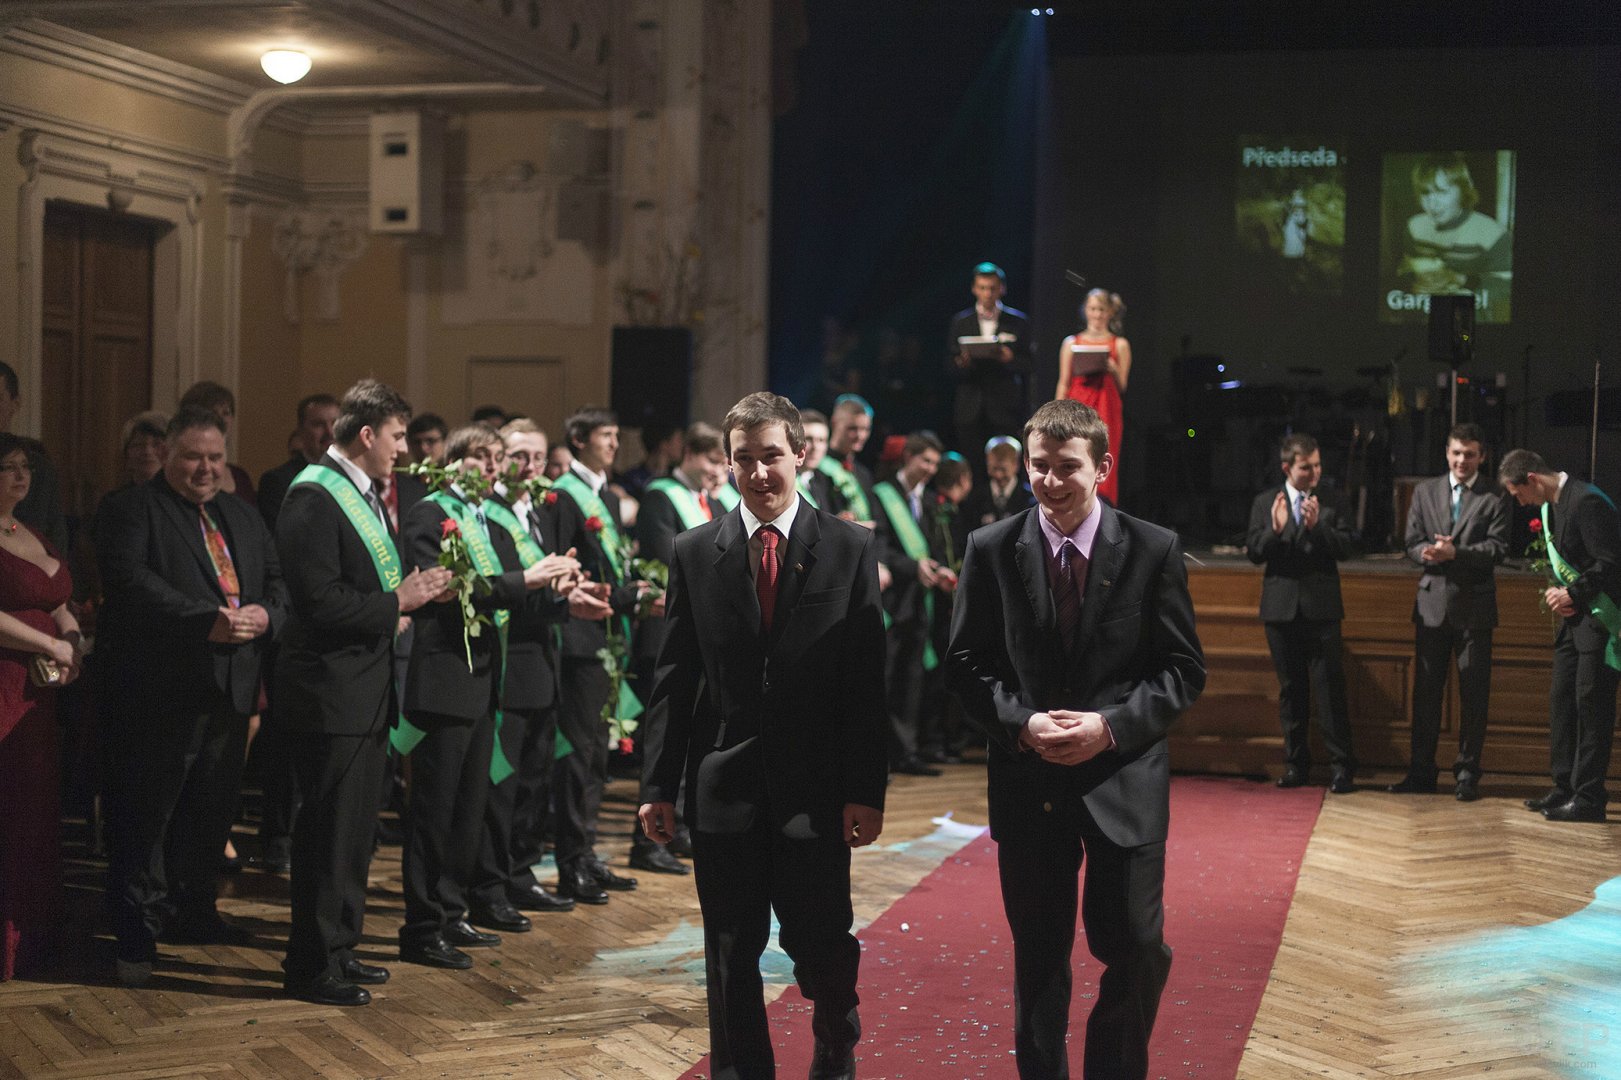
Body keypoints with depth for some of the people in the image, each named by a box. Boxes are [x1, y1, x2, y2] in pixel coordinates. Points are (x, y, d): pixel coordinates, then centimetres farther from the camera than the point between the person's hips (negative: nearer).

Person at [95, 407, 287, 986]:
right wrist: (206, 621, -26)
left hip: (230, 691, 6)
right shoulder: (129, 509, -3)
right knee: (145, 815, -1)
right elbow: (130, 580, -19)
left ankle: (194, 912, 30)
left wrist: (264, 614, -10)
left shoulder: (243, 516, 18)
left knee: (212, 811, 15)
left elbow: (279, 582, 13)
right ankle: (136, 933, 8)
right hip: (160, 693, -6)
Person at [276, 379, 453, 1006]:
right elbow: (321, 601, -24)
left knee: (355, 831, 17)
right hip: (331, 693, -10)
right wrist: (397, 602, -17)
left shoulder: (365, 495, 14)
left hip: (367, 692, 10)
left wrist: (419, 590, 5)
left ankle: (338, 948, 28)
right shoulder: (314, 496, -16)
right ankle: (312, 967, 7)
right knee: (330, 831, -3)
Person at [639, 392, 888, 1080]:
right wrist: (658, 784, 0)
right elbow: (673, 679, 5)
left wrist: (866, 790, -7)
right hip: (723, 788, 1)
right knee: (731, 955, 8)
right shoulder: (695, 552, 4)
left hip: (815, 790, -1)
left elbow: (868, 681, -3)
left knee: (823, 946, 5)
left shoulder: (851, 549, 0)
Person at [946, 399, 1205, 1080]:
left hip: (1124, 778, -1)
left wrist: (1111, 726, -16)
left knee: (1139, 950, 3)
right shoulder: (990, 550, -2)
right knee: (1039, 954, 12)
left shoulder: (1154, 550, -4)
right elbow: (966, 663, 2)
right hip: (1028, 783, 1)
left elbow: (1183, 668, -2)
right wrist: (1022, 723, -15)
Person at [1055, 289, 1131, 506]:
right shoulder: (1071, 343, 9)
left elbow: (1122, 387, 7)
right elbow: (1063, 384, 9)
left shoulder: (1119, 345, 7)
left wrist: (1113, 370, -13)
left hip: (1106, 411, -1)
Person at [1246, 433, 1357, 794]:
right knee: (1290, 688, 9)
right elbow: (1254, 553, -1)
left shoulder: (1329, 504, 3)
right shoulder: (1265, 503, 5)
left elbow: (1344, 547, -7)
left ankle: (1341, 765, -2)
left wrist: (1316, 526, -22)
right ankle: (1296, 762, 17)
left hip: (1321, 607, -2)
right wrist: (1275, 530, -19)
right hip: (1282, 607, 2)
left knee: (1330, 686, -6)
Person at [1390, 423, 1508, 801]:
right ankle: (1421, 771, 14)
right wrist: (1429, 554, -15)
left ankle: (1467, 773, 9)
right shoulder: (1425, 492, 10)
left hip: (1475, 605, -3)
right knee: (1425, 691, 6)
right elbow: (1412, 543, 7)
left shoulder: (1493, 498, 0)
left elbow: (1498, 548, -9)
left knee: (1473, 694, 1)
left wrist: (1457, 553, -21)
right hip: (1432, 603, 3)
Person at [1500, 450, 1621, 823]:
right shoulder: (1550, 507, 11)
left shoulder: (1586, 502, -19)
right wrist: (1555, 590, 1)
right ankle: (1566, 788, 19)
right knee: (1562, 702, 11)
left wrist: (1573, 594, -16)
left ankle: (1589, 799, -2)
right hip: (1575, 616, 10)